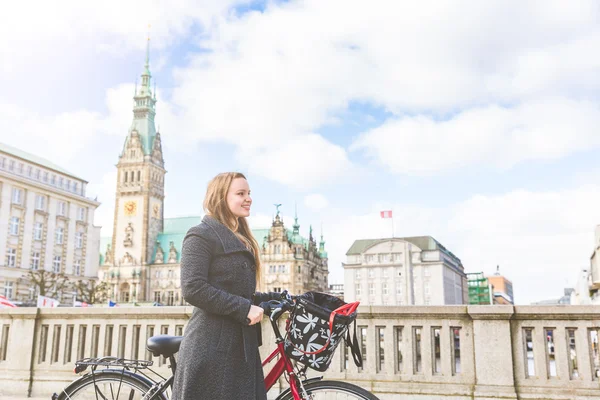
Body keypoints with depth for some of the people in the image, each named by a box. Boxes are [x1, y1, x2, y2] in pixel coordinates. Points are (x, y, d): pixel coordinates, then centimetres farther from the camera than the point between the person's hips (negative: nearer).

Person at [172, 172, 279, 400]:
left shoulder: (240, 241, 20)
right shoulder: (201, 235, -8)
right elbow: (193, 290, -19)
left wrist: (275, 299, 6)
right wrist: (244, 308, -20)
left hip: (240, 347, 9)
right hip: (211, 349, -8)